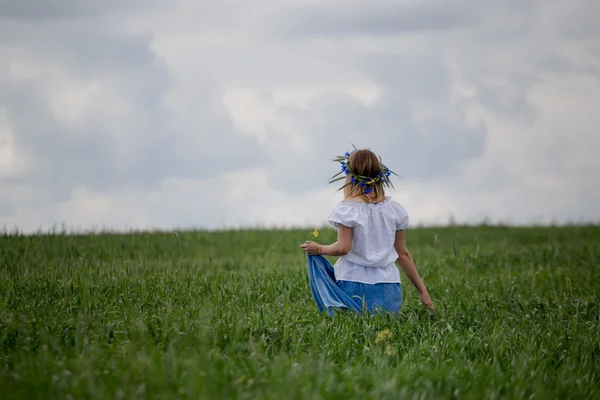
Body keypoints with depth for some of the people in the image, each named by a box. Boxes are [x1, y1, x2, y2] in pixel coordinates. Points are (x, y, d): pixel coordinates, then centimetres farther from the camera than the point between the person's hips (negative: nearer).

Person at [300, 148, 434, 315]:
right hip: (388, 287, 3)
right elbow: (402, 254, 10)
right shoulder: (394, 209, 8)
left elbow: (343, 248, -9)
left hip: (353, 285, -3)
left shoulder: (347, 210, -4)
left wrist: (319, 249, 10)